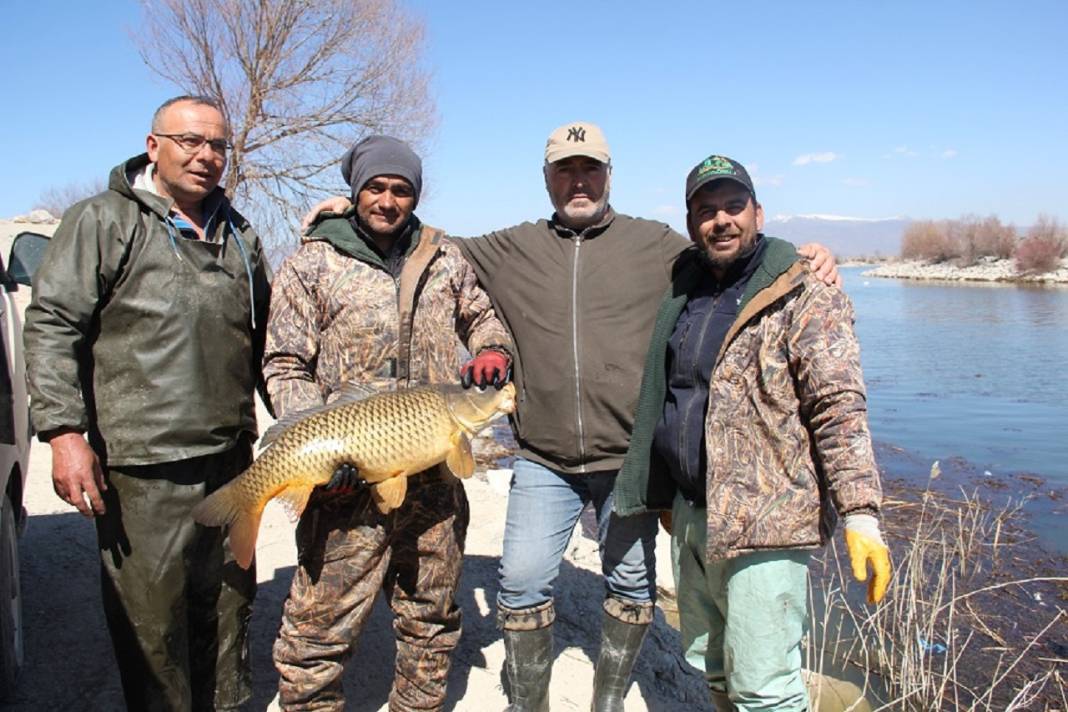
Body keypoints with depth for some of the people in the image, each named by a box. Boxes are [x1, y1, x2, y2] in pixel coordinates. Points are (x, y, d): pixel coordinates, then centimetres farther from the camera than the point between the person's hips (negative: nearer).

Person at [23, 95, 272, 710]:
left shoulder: (239, 235, 15)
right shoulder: (104, 221, -2)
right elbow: (52, 326, -7)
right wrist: (64, 430, -15)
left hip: (232, 461, 6)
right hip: (143, 470, -5)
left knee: (230, 607, 17)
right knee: (152, 620, 4)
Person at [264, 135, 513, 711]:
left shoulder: (443, 258, 11)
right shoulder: (310, 266, 1)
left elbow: (479, 315, 26)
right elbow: (285, 367, -2)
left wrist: (494, 348, 2)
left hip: (435, 477, 4)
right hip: (351, 473, -3)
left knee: (432, 620, 17)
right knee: (320, 627, -3)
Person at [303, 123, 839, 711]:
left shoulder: (655, 244, 4)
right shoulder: (511, 250, 8)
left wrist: (801, 261, -6)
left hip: (629, 458, 0)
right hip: (543, 461, 1)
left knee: (632, 584, 11)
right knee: (522, 580, 1)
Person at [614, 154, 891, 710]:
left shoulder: (804, 297, -8)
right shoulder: (684, 294, 13)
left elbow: (840, 410, -14)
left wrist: (860, 514, -22)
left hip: (764, 521, -7)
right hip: (690, 514, 7)